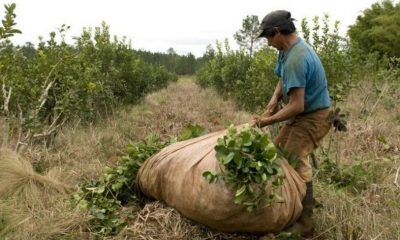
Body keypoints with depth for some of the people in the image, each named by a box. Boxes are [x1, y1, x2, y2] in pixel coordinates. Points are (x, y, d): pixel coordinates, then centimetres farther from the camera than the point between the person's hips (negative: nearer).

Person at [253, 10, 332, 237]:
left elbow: (297, 106, -30)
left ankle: (305, 223, -9)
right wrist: (274, 99, -6)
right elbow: (283, 81, 14)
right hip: (302, 115, 10)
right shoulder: (288, 49, 3)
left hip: (313, 116, -10)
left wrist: (268, 120, -18)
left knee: (295, 161, -18)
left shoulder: (296, 59, -28)